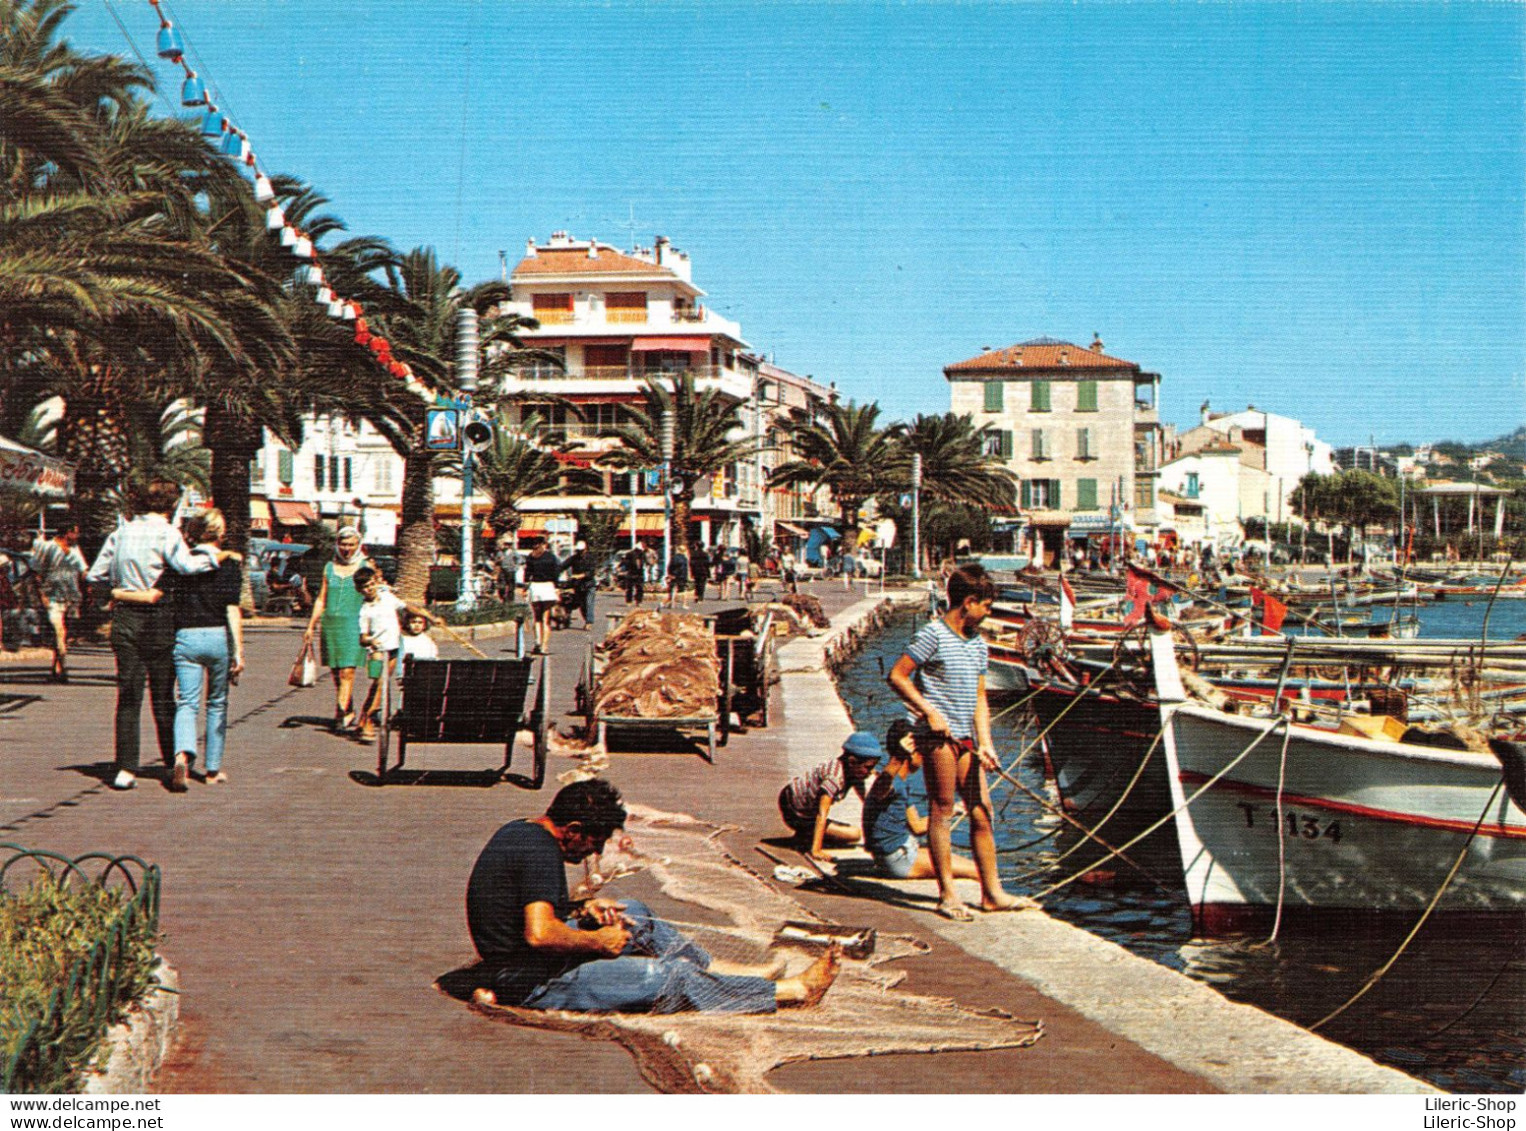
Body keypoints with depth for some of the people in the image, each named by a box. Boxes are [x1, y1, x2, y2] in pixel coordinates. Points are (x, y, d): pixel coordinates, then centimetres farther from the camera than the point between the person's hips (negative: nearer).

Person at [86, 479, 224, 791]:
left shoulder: (121, 532, 8)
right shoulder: (166, 533, -8)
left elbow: (95, 575, 12)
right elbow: (187, 565, -25)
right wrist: (216, 554, -10)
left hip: (124, 618, 4)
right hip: (158, 620, -4)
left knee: (128, 696, 4)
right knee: (163, 696, 9)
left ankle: (125, 768, -3)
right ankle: (173, 763, 20)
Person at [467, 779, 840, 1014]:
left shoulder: (518, 831, 7)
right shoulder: (541, 853, -24)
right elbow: (540, 935, -34)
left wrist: (581, 909, 7)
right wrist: (598, 942, -18)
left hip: (508, 966, 10)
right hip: (534, 982, -10)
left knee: (634, 914, 18)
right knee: (672, 976, -8)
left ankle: (733, 970, 23)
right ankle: (796, 990, 0)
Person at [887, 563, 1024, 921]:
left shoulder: (977, 642, 15)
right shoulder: (933, 634, -9)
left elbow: (979, 697, 16)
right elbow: (897, 676, -11)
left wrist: (985, 742, 6)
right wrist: (930, 711, -15)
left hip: (965, 737, 8)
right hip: (936, 734, -8)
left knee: (981, 811, 8)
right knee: (941, 810, -3)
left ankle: (992, 893, 17)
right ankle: (948, 895, 3)